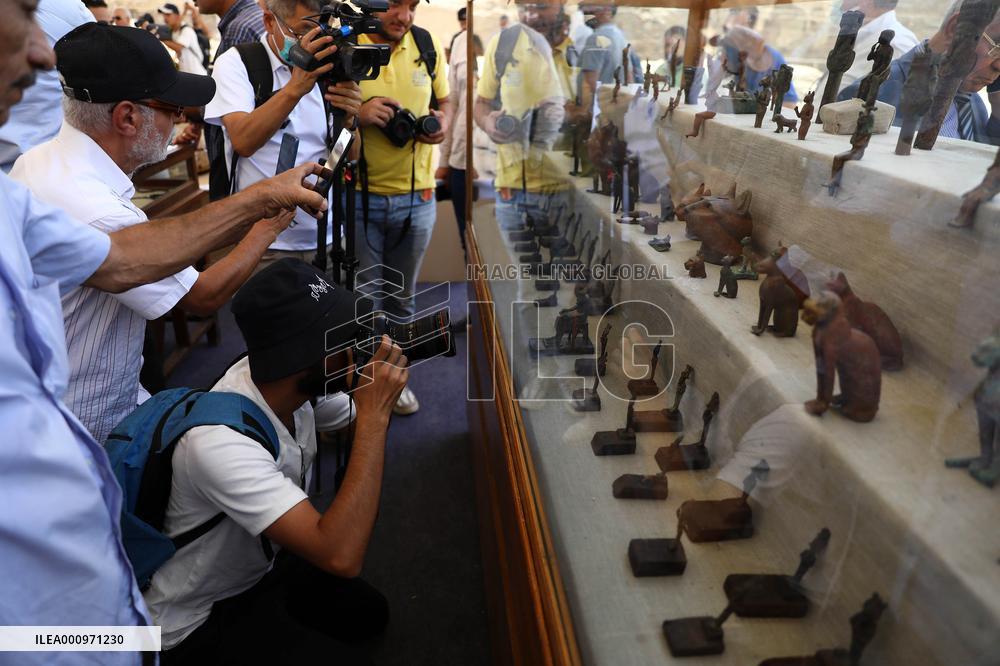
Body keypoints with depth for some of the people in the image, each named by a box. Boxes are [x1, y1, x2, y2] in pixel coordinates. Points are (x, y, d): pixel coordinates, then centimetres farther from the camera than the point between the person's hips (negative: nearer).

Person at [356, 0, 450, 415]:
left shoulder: (428, 46, 3)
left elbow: (443, 103, 16)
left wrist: (441, 123, -7)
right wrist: (356, 115, -23)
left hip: (417, 197, 3)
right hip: (359, 196, -3)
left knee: (402, 299, 17)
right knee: (363, 299, 5)